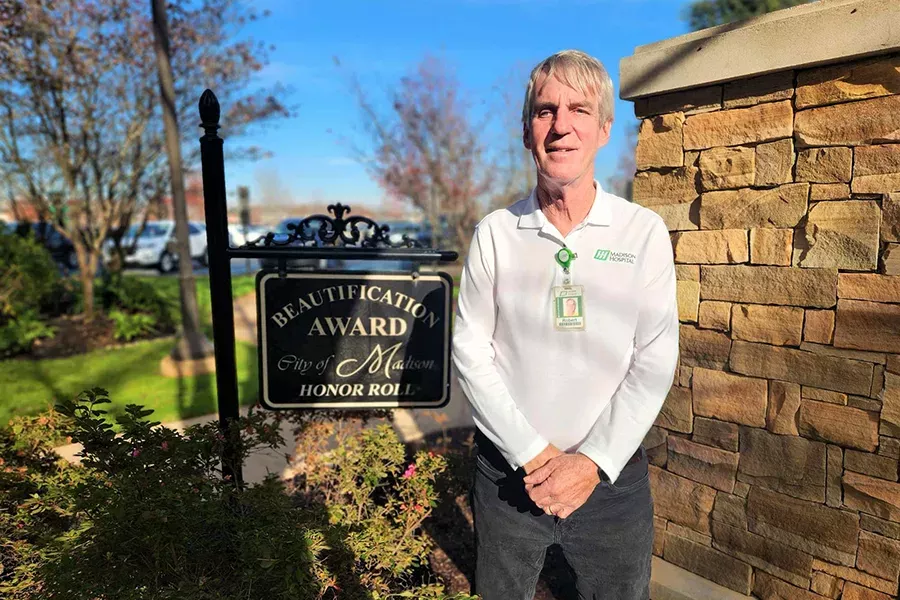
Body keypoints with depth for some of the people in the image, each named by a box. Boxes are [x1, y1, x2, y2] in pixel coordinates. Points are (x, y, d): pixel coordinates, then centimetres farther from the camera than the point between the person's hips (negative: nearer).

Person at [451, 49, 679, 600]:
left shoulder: (644, 232, -5)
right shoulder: (495, 232, -4)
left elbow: (654, 363, -7)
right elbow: (471, 350, -6)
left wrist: (593, 463, -13)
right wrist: (532, 454, -12)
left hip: (612, 477, 0)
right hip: (507, 470, 1)